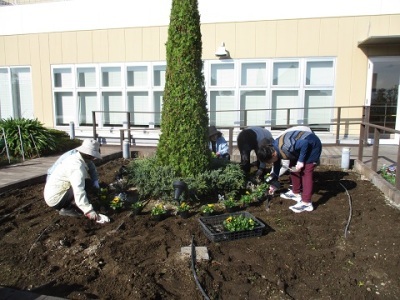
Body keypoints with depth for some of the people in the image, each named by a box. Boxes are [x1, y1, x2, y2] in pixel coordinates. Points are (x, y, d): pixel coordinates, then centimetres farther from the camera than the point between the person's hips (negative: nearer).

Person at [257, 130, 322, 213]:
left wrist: (301, 161, -25)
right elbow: (276, 166, 12)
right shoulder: (274, 148, -2)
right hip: (303, 145, 10)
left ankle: (306, 203, -12)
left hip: (312, 145, -10)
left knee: (306, 172, -12)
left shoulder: (284, 148, -33)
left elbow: (305, 144, -30)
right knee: (293, 166, 13)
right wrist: (274, 183, 19)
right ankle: (296, 193, 25)